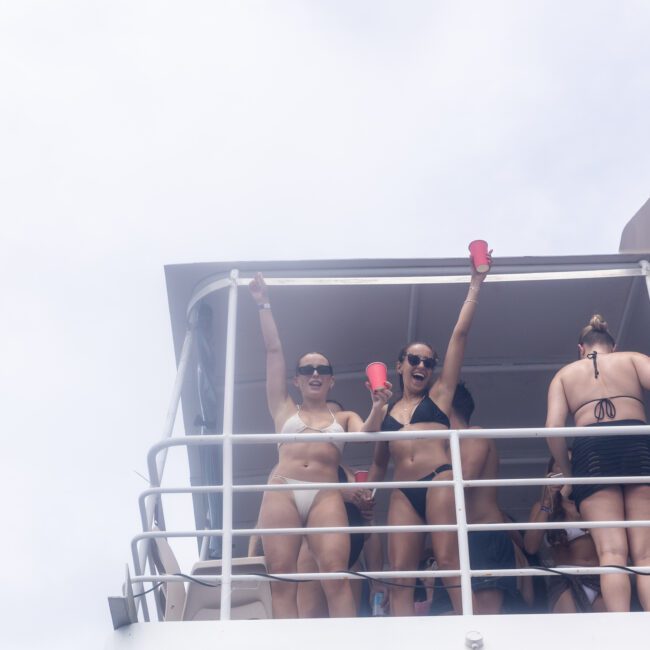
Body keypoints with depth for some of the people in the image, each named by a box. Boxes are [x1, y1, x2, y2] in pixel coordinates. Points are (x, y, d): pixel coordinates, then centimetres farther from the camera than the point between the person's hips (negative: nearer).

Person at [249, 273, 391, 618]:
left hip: (325, 496, -1)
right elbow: (273, 351, 21)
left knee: (335, 573, -19)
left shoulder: (344, 417, 24)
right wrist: (263, 304, 20)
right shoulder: (284, 410, 23)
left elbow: (367, 432, 2)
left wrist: (378, 406, -18)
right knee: (281, 577, -11)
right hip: (282, 492, 1)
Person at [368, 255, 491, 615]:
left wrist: (475, 283, 7)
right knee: (400, 573, -9)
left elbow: (460, 334, 10)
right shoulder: (387, 411, 23)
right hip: (402, 493, 3)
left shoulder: (439, 393, 14)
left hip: (439, 481, -3)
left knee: (449, 563, -14)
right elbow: (379, 461, 31)